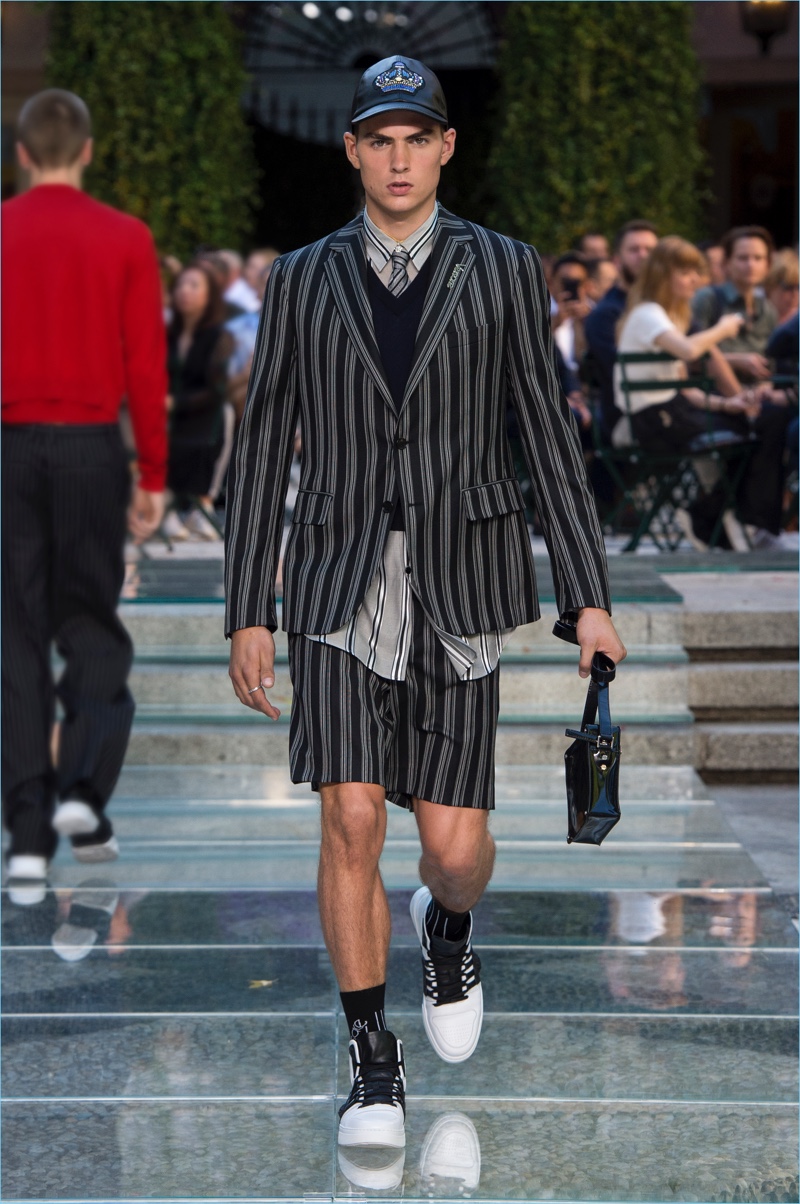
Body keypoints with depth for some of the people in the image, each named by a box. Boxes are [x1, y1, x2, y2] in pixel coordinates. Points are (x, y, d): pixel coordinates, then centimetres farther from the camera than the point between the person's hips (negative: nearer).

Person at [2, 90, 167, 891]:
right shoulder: (126, 240, -1)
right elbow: (147, 365, -2)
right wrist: (152, 477, 3)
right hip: (91, 447, 0)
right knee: (92, 626, 12)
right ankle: (82, 793, -5)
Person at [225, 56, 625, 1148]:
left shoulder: (504, 271, 4)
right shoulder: (302, 281, 6)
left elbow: (550, 436, 3)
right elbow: (264, 450, 8)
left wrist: (590, 598, -3)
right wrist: (247, 613, 3)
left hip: (460, 589, 0)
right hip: (341, 588, 0)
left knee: (454, 845, -1)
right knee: (353, 820, -12)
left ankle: (448, 928, 37)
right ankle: (375, 1066, 2)